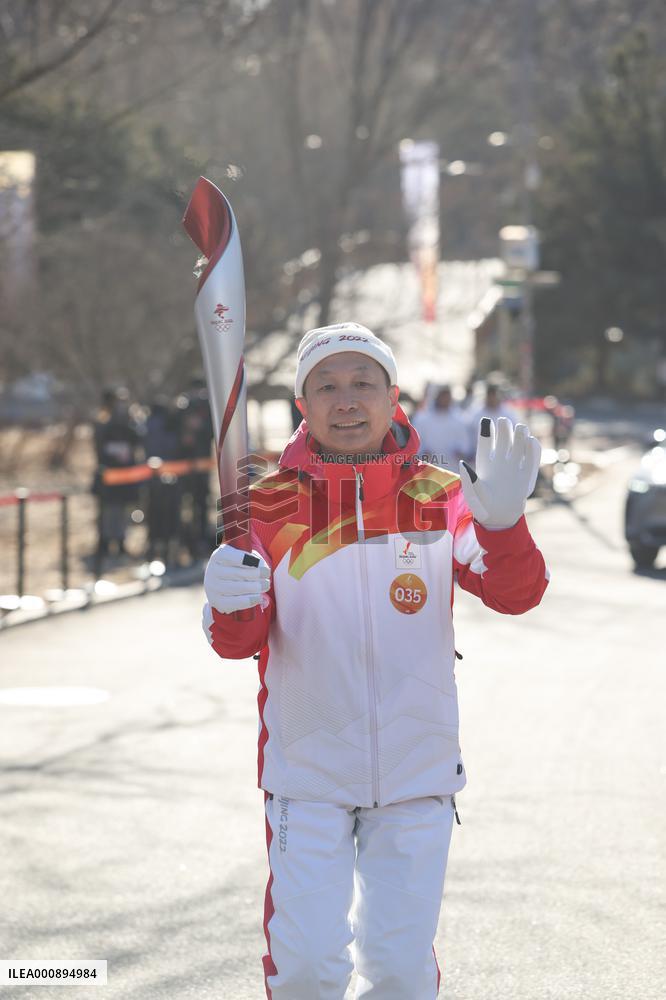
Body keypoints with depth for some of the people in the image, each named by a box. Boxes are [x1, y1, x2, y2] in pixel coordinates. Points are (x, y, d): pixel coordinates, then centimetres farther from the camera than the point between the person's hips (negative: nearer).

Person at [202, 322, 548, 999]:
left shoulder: (440, 497, -2)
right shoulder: (271, 505, -4)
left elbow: (516, 594, -13)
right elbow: (238, 642, -9)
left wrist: (502, 518, -33)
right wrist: (231, 606, -33)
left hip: (416, 772, 1)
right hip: (307, 771, -1)